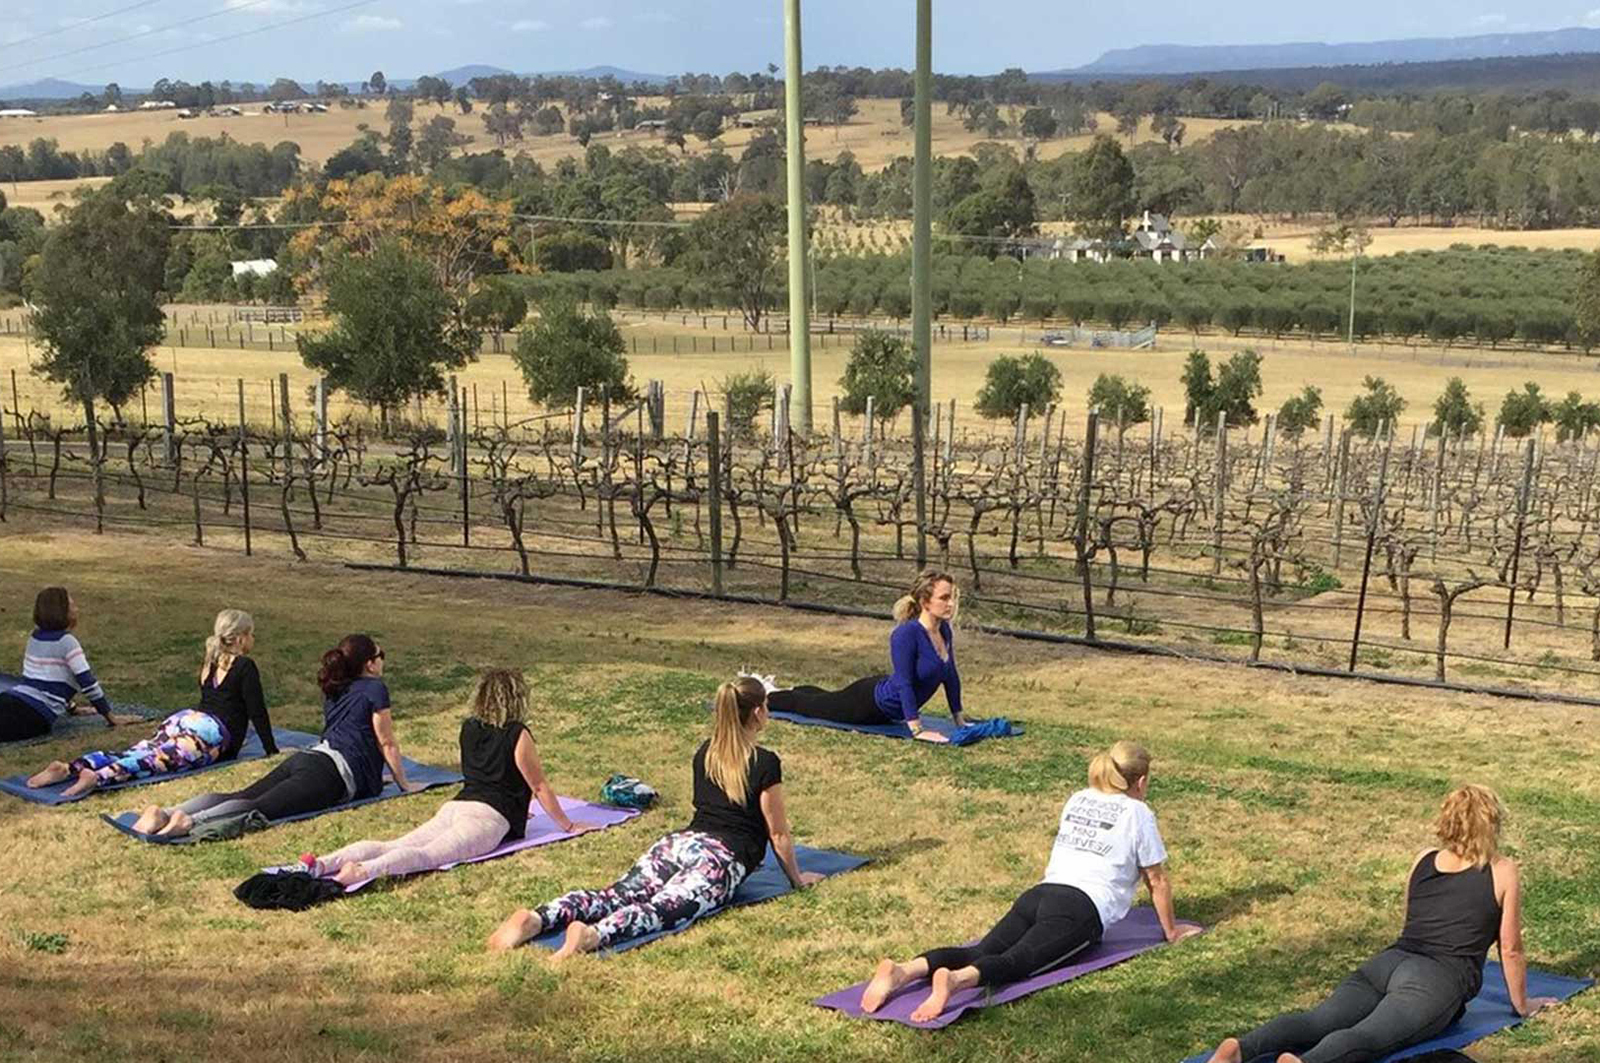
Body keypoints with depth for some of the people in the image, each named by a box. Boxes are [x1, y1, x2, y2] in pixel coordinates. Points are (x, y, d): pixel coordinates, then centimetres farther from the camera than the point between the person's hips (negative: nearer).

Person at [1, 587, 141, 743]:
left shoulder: (35, 637, 20)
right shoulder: (66, 642, -3)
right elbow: (87, 682, -6)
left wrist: (71, 708, 38)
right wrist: (111, 717, -1)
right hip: (32, 717, -7)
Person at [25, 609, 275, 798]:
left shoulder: (209, 663, 28)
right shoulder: (245, 667, 4)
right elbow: (257, 712, 1)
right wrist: (272, 750, 10)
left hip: (183, 717, 8)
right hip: (212, 730, -8)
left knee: (131, 754, -7)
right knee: (158, 760, -29)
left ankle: (70, 768, -28)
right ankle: (98, 777, -54)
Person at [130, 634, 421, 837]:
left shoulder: (335, 690, 28)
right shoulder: (375, 689, 3)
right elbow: (387, 743, 6)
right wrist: (404, 784, 18)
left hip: (306, 758, 8)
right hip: (333, 772, -8)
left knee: (241, 797, -10)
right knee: (259, 808, -26)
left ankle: (165, 813, -30)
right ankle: (190, 820, -49)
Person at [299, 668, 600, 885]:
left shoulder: (469, 728, 24)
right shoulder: (517, 735, 3)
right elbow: (540, 787, 8)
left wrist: (511, 809, 55)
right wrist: (568, 826, 20)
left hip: (454, 806, 7)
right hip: (487, 815, -6)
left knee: (392, 846, -9)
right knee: (428, 855, -28)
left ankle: (324, 863, -30)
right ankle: (365, 870, -53)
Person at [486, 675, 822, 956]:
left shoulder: (704, 753, 22)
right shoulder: (766, 764, 1)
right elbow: (778, 833, 7)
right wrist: (796, 878, 22)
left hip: (678, 841, 6)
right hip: (722, 855, -6)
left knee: (617, 895, -12)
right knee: (664, 908, -27)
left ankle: (537, 918, -36)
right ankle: (593, 934, -56)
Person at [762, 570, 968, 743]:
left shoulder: (944, 630, -11)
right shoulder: (906, 633, -35)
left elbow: (950, 676, 1)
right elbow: (903, 683, -36)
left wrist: (959, 719, 1)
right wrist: (916, 729, -38)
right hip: (870, 702, -8)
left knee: (827, 699, 34)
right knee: (809, 704, 18)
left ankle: (772, 691, 58)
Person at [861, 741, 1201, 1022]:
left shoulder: (1077, 801, 28)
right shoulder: (1138, 813, 10)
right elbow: (1157, 880, 17)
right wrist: (1171, 930, 32)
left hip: (1039, 893, 6)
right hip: (1080, 909, -6)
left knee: (981, 953, -13)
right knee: (1017, 962, -26)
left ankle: (906, 970, -39)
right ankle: (956, 980, -56)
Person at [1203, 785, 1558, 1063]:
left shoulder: (1422, 861, 24)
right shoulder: (1502, 873, 10)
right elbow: (1510, 949, 15)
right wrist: (1522, 1005, 29)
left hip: (1387, 962, 5)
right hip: (1438, 981, -5)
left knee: (1318, 1020, -16)